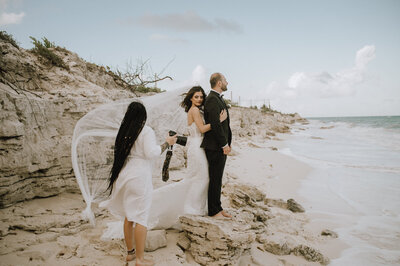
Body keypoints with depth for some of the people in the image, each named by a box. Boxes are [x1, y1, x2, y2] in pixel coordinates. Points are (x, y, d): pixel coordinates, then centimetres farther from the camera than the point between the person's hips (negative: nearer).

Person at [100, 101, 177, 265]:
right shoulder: (146, 131, -11)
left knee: (128, 216, 16)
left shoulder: (123, 131, 7)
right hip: (139, 178, -6)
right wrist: (167, 143, -7)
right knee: (141, 218, -1)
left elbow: (118, 152, 14)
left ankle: (130, 252, 27)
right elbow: (151, 153, -18)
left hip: (124, 176, 7)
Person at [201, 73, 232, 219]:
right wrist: (224, 144, -17)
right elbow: (215, 124, -21)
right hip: (215, 146, -10)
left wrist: (227, 143, 16)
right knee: (215, 180, -2)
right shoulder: (212, 99, -15)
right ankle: (213, 211, 8)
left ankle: (217, 208, 25)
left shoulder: (218, 98, 18)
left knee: (217, 179, 15)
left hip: (221, 146, 10)